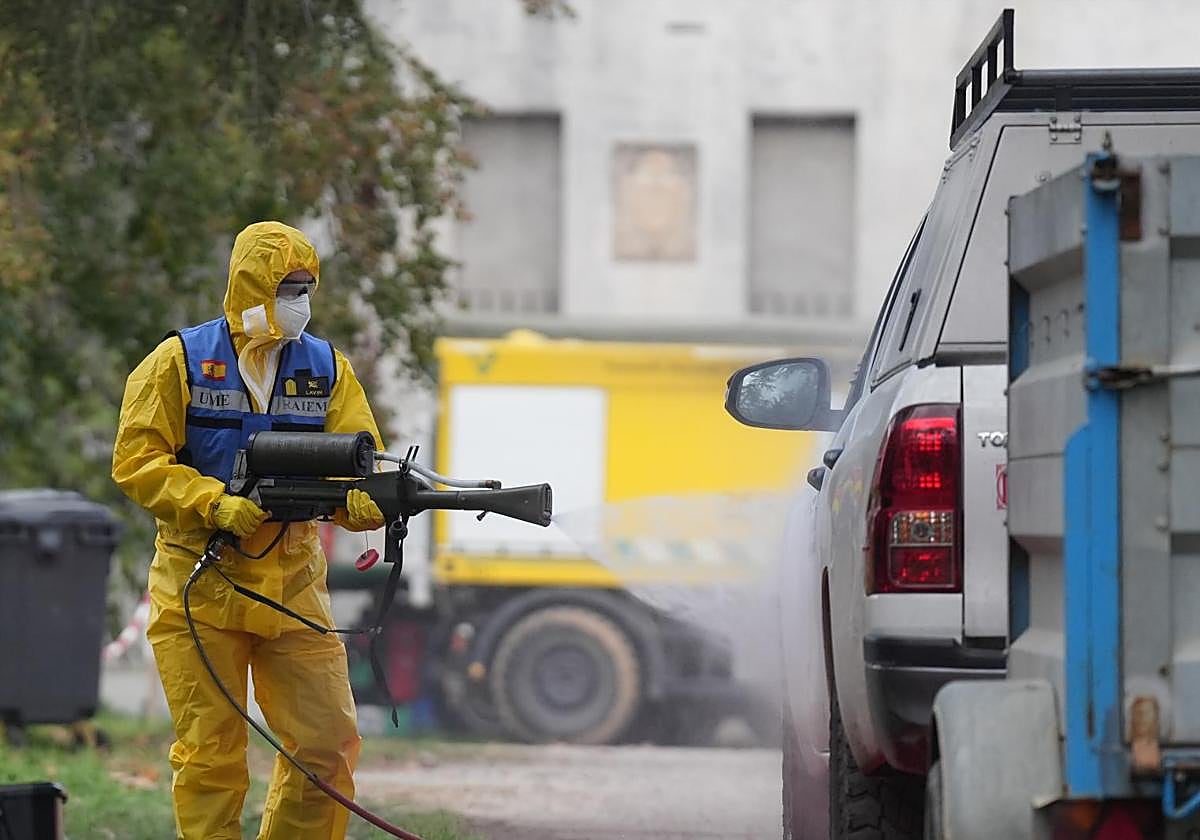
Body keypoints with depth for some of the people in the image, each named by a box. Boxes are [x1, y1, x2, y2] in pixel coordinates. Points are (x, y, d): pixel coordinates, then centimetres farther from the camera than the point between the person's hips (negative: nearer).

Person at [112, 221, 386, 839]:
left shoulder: (327, 369, 8)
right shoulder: (179, 362, -2)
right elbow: (136, 461, -8)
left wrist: (363, 498, -25)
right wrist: (217, 506, -20)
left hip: (293, 586, 4)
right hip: (201, 586, -3)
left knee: (328, 745, 1)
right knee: (210, 755, -2)